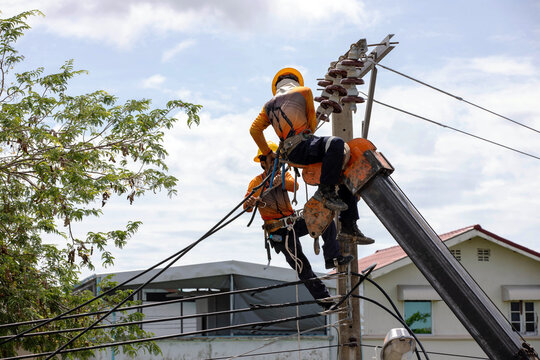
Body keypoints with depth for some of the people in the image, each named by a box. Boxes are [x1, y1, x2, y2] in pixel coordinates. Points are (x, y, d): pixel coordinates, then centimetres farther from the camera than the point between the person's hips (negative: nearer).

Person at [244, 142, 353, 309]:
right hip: (279, 231, -6)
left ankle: (332, 258, -11)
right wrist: (250, 203, -49)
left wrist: (280, 182, -41)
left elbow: (294, 186, -18)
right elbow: (246, 207, -23)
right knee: (303, 267, -9)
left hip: (294, 222, 6)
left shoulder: (284, 175, 7)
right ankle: (325, 300, -4)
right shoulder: (257, 182, -8)